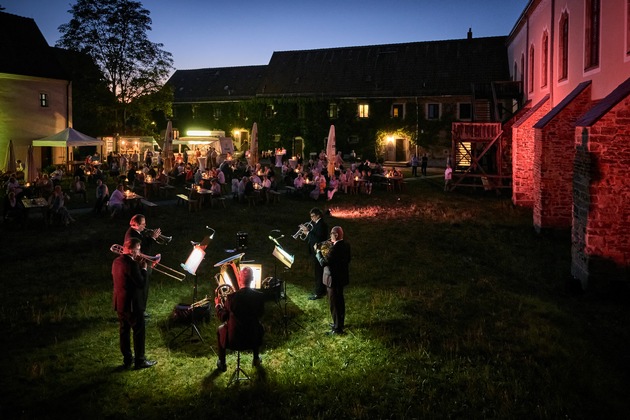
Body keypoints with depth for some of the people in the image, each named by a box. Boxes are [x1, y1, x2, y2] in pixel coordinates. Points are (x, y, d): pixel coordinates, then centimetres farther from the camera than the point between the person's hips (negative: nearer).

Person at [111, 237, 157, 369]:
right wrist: (144, 269, -9)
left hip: (120, 303, 9)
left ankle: (127, 359, 26)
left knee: (124, 331, 16)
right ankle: (140, 361, 14)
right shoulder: (132, 264, -23)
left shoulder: (117, 261, 4)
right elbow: (141, 284, -21)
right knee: (139, 332, 5)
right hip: (132, 304, -9)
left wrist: (138, 267, 8)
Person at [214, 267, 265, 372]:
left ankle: (222, 364, 37)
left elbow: (223, 318, -7)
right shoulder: (260, 296, -15)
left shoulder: (231, 297, -21)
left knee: (220, 329, 30)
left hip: (233, 339, -2)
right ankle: (256, 359, 44)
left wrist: (218, 304, 10)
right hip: (253, 338, 2)